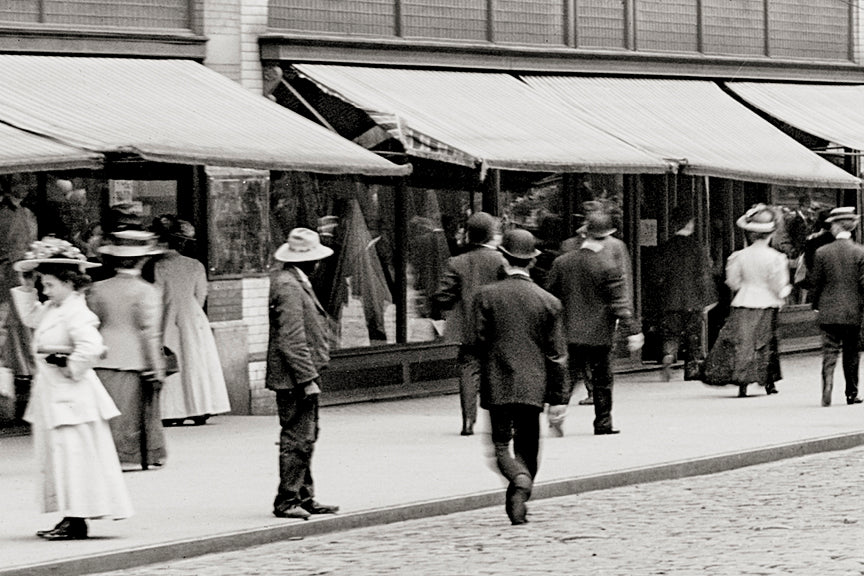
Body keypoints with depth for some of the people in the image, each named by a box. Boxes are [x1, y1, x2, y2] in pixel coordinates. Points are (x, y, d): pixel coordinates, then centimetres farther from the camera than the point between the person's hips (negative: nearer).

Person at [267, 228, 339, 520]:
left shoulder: (297, 283, 15)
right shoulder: (289, 288, -18)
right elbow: (292, 341, -22)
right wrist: (307, 379, -22)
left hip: (300, 378, 11)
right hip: (294, 378, -11)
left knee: (304, 438, 15)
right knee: (297, 439, -7)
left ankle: (304, 497, 21)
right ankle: (286, 501, -3)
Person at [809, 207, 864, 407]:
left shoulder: (822, 252, -3)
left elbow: (816, 283, 2)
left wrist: (816, 307, 14)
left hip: (828, 311, 0)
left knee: (829, 353, 1)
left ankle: (827, 389, -18)